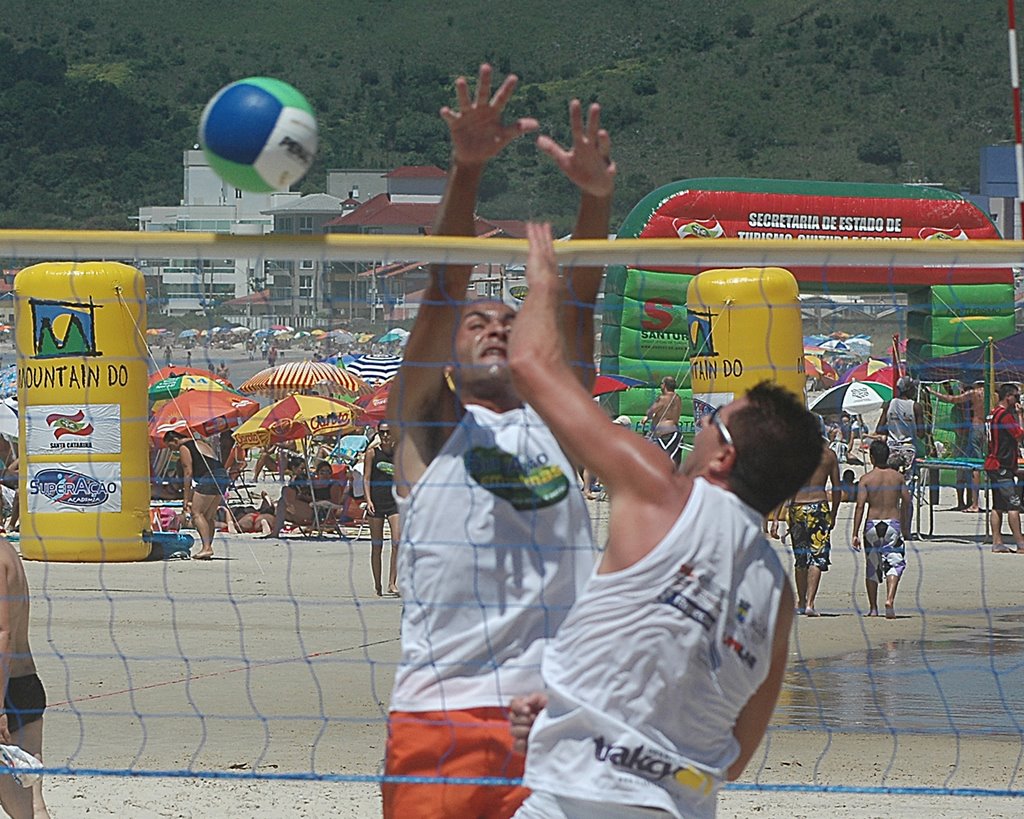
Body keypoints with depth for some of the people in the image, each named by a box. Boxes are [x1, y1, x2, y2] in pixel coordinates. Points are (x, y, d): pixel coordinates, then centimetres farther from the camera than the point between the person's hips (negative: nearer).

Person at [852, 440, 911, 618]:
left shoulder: (867, 479, -4)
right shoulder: (897, 477, 2)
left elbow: (860, 506, -9)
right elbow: (906, 501, 2)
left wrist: (855, 534, -8)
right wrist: (906, 526, 15)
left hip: (872, 525, 0)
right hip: (893, 523, 0)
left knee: (872, 567, 12)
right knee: (894, 564, 1)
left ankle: (873, 608, 16)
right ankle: (890, 599, -22)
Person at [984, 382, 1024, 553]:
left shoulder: (992, 414, 16)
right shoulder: (1005, 415, -14)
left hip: (992, 464, 10)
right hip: (1003, 466, -10)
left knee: (998, 506, 9)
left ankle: (997, 542, 8)